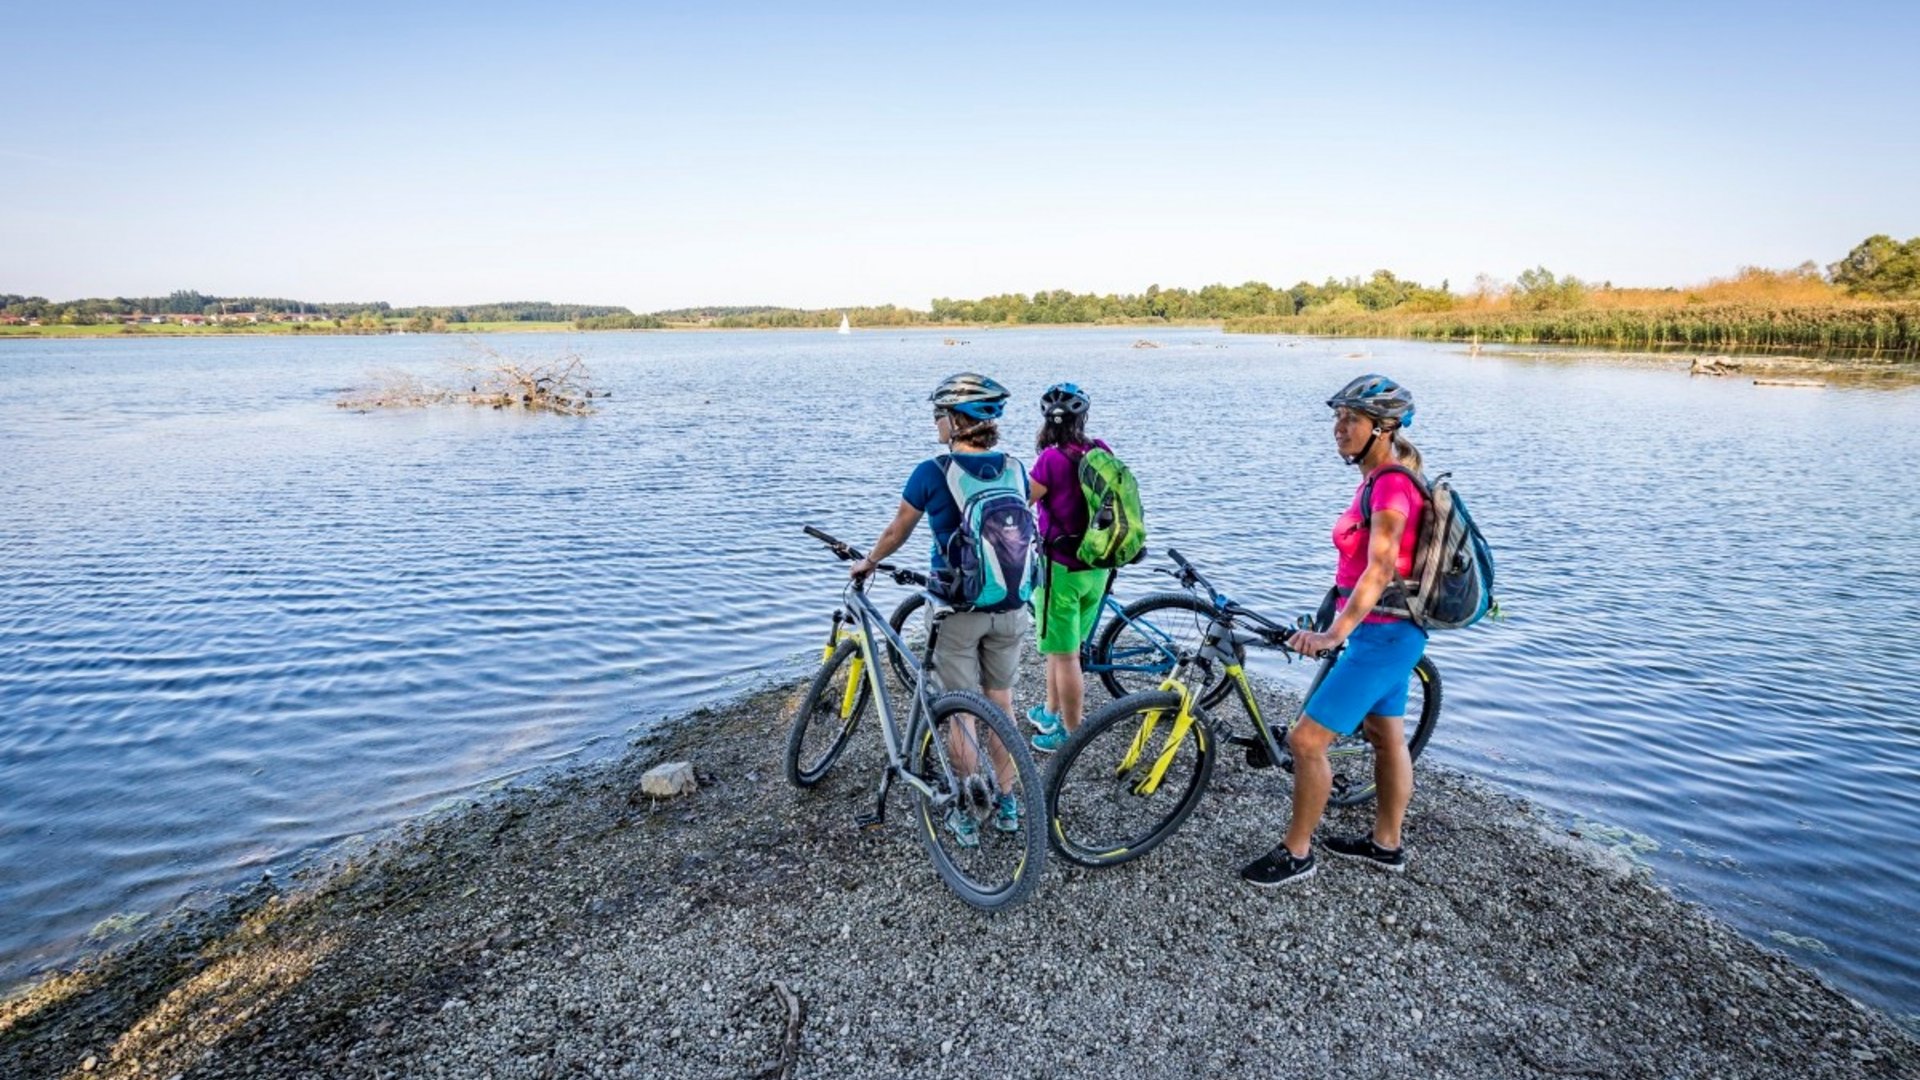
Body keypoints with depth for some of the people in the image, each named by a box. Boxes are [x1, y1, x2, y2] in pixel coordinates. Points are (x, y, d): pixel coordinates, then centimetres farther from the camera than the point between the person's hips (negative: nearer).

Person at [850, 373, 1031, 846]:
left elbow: (896, 532, 1)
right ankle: (1006, 803, 29)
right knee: (1001, 702, 18)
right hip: (1009, 607, 4)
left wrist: (867, 562, 21)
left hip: (958, 610, -4)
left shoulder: (932, 474, -13)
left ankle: (965, 815, 19)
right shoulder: (1014, 468, -1)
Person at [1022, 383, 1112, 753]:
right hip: (1097, 568, 7)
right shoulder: (1103, 452, 1)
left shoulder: (1052, 459, -18)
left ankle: (1073, 737, 15)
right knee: (1059, 645, 23)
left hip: (1062, 569, -7)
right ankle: (1052, 714, 38)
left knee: (1064, 655, 5)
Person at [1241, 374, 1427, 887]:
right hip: (1388, 631, 10)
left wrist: (1335, 633, -34)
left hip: (1382, 634, -10)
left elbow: (1379, 571, -29)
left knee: (1306, 740, -6)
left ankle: (1296, 854, 8)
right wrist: (1335, 622, 19)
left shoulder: (1391, 484, -20)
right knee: (1386, 737, 21)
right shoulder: (1378, 479, 9)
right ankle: (1387, 844, 36)